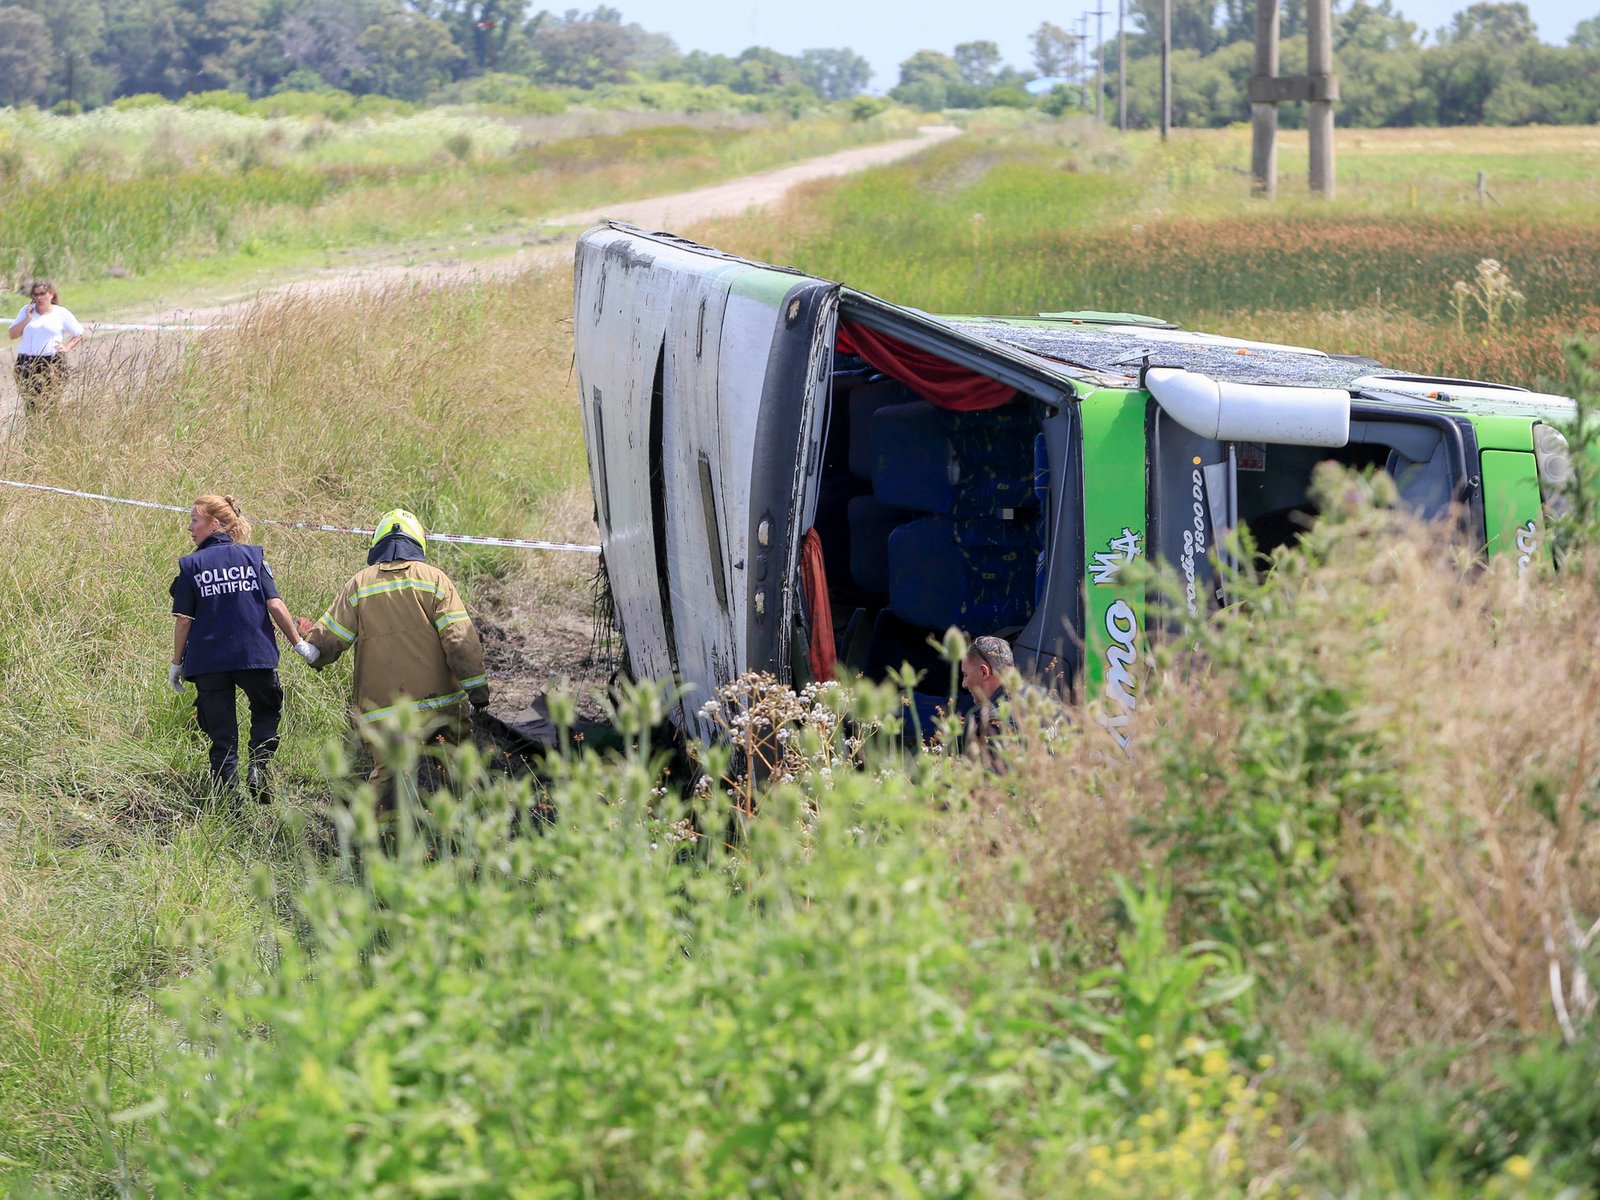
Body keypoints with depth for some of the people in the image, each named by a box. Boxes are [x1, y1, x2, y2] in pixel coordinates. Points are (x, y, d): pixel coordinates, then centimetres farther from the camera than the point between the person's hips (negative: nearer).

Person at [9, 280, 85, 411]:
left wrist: (67, 347, -3)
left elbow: (79, 335, 12)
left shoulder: (61, 313, 5)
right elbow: (13, 335, 9)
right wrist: (27, 319, -1)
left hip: (52, 364, -3)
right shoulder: (27, 310, 13)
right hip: (26, 363, 3)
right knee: (29, 404, -3)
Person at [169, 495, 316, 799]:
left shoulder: (191, 566, -2)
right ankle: (258, 768, -1)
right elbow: (275, 605, -5)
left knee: (221, 730, 8)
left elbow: (184, 620, -5)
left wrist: (177, 663, 5)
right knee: (266, 711, 21)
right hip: (255, 655, 1)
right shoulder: (253, 557, 1)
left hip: (207, 661, 0)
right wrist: (299, 643, 3)